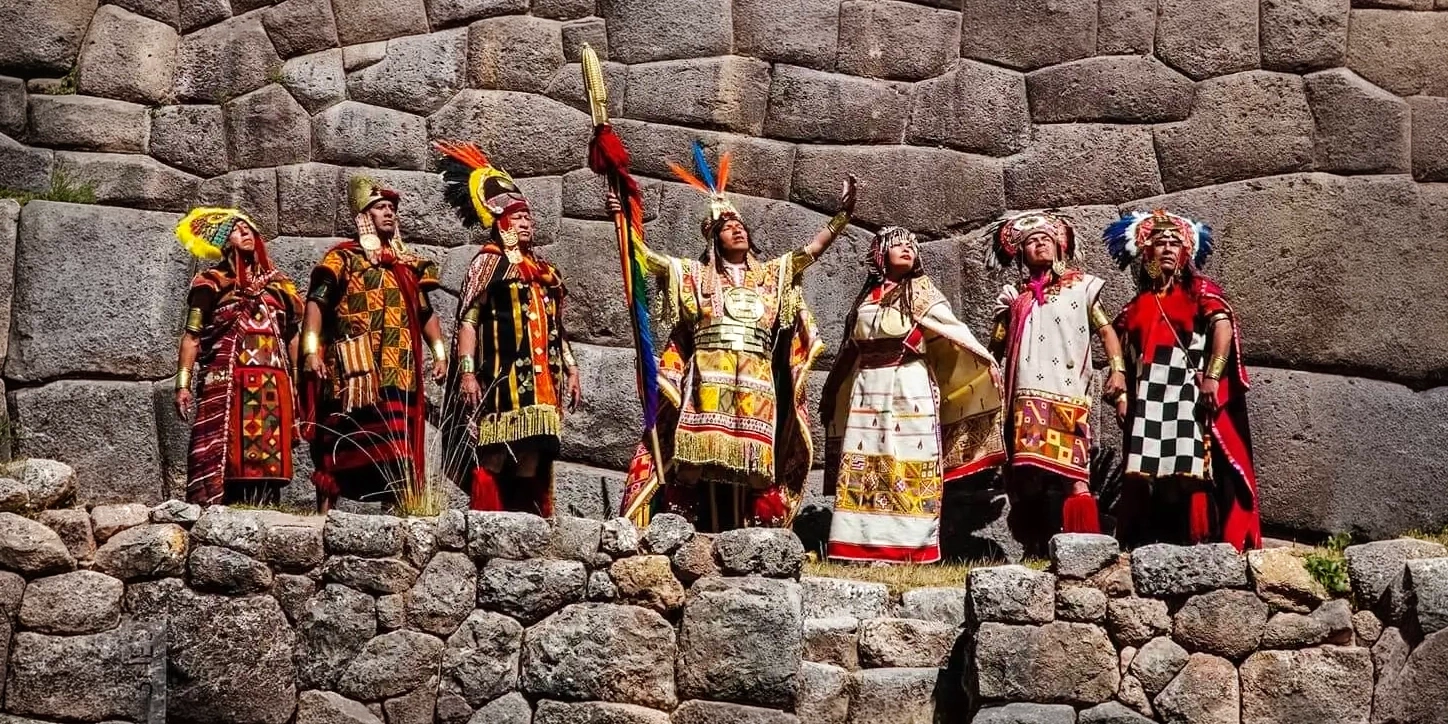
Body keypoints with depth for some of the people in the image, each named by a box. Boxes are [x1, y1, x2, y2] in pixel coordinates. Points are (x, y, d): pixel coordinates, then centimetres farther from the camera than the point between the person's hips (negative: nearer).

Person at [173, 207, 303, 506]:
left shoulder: (277, 285, 20)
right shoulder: (212, 283, 7)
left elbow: (292, 337, 20)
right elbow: (192, 336, 1)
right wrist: (183, 383, -9)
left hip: (274, 387, 4)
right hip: (227, 384, -4)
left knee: (267, 456, 0)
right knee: (222, 455, -11)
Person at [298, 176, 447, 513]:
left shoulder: (408, 263, 20)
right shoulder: (344, 257, 5)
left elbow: (425, 312, 24)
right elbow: (316, 303, -4)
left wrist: (439, 352, 10)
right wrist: (311, 350, -16)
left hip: (398, 372, 4)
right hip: (352, 371, -4)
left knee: (396, 448, -3)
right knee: (337, 447, -2)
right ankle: (324, 514, 3)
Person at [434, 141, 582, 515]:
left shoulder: (544, 270, 20)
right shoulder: (488, 262, 2)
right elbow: (468, 320, -6)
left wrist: (571, 370, 17)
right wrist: (467, 372, -15)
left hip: (540, 379, 6)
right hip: (501, 376, -6)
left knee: (532, 460, 4)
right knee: (494, 458, -11)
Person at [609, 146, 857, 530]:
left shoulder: (771, 274, 19)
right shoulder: (695, 274, 14)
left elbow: (814, 248, 13)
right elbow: (644, 254, 8)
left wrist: (843, 213, 2)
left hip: (754, 383, 2)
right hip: (709, 379, -2)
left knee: (746, 458, -2)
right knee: (708, 455, -10)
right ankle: (709, 535, -11)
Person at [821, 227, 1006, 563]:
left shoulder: (920, 290, 6)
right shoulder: (866, 296, 17)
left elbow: (953, 327, -5)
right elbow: (851, 348, 23)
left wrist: (986, 358, -18)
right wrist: (832, 392, 26)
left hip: (910, 387, -4)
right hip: (868, 389, 4)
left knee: (909, 462, -8)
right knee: (865, 463, -2)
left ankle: (909, 545, -8)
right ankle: (864, 544, -2)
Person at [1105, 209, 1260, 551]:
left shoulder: (1200, 290, 9)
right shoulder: (1137, 306, 21)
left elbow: (1223, 326, -7)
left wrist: (1212, 376, -20)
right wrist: (1122, 394, 6)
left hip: (1190, 393, -4)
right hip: (1148, 400, 4)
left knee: (1190, 469, -15)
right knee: (1147, 474, -4)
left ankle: (1201, 543, -17)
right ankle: (1152, 547, -4)